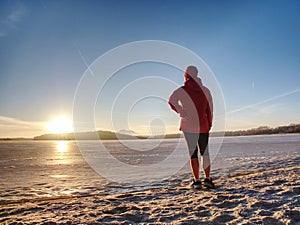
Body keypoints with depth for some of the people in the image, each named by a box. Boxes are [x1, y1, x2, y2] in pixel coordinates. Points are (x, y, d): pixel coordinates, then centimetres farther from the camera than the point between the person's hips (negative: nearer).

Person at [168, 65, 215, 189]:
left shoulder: (182, 90, -4)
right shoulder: (205, 90, 4)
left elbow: (171, 101, -21)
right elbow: (210, 109, 3)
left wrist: (182, 112, -9)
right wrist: (209, 125, 9)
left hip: (188, 126, -2)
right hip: (203, 126, 2)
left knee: (193, 154, 6)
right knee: (205, 152, 13)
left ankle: (197, 180, 5)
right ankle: (208, 178, 7)